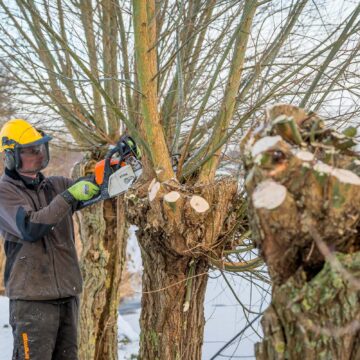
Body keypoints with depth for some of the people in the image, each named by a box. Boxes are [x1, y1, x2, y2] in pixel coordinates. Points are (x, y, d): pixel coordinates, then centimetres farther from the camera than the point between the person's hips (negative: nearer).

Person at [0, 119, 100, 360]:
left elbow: (97, 187, 16)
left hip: (68, 292, 7)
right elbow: (30, 228, -21)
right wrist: (68, 197, -22)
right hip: (33, 297, -7)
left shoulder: (56, 185, 12)